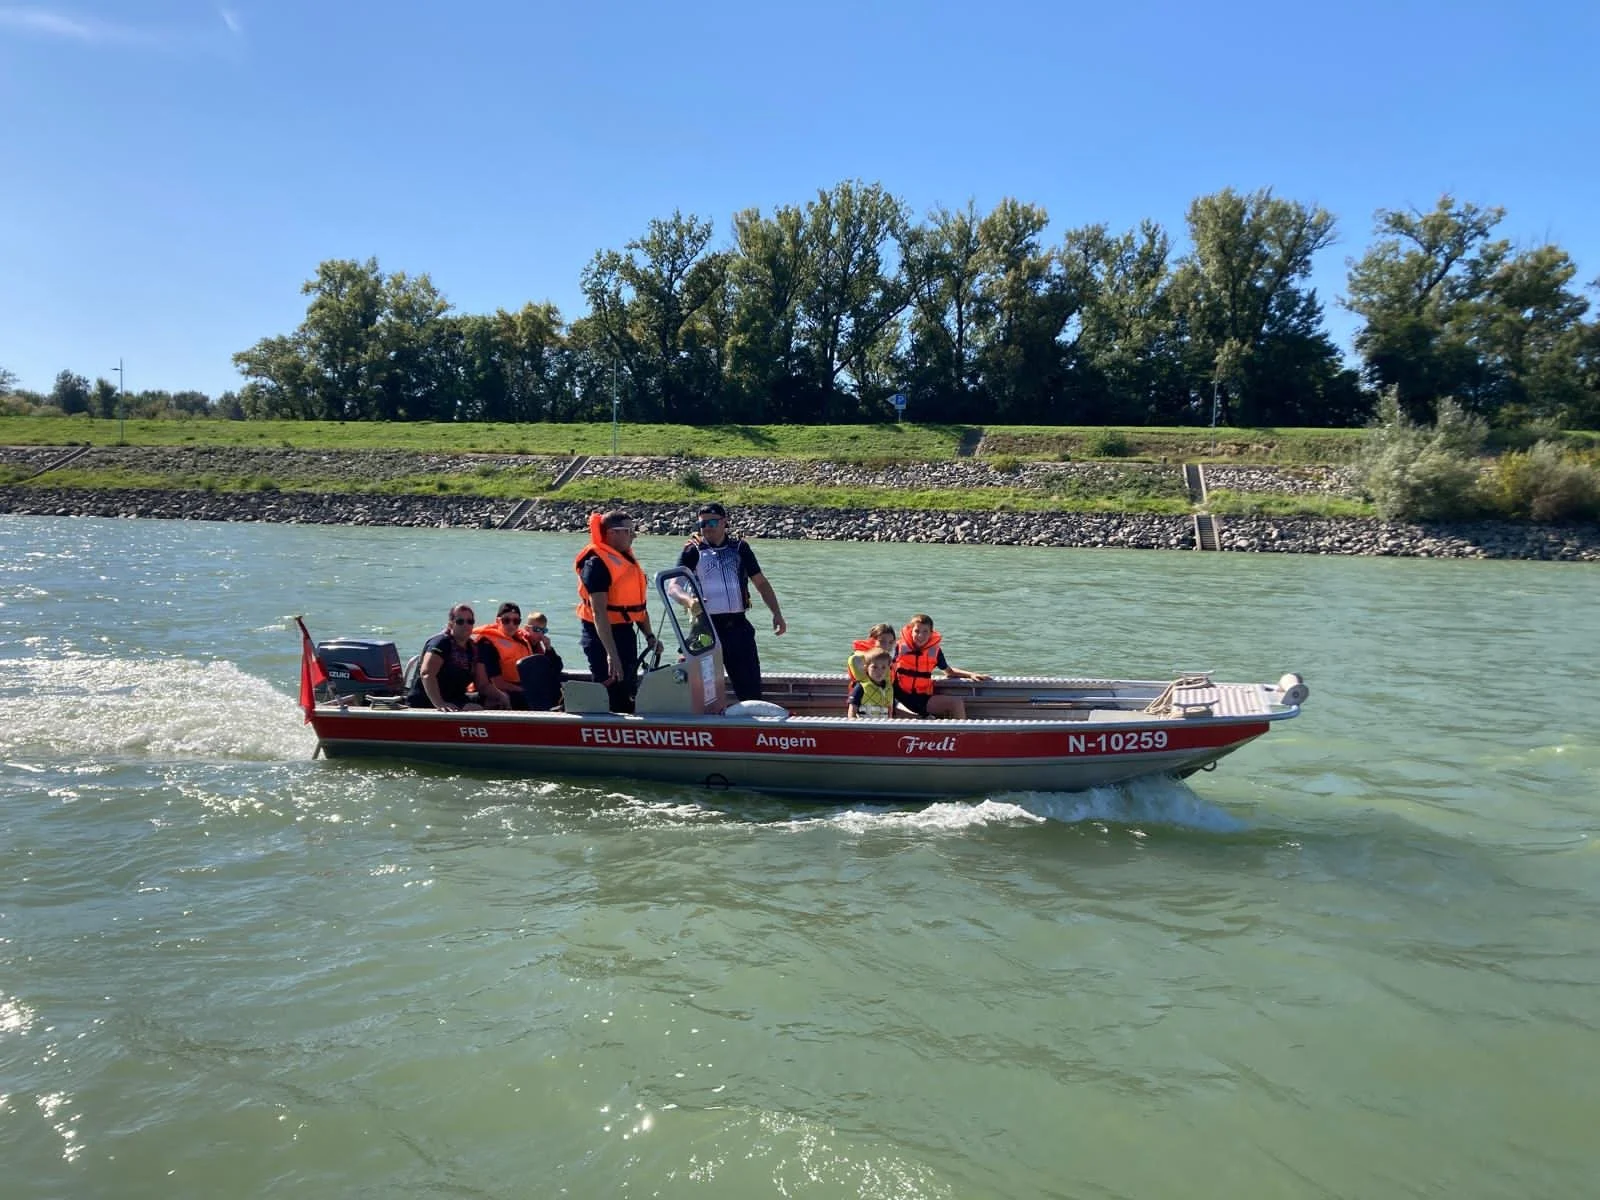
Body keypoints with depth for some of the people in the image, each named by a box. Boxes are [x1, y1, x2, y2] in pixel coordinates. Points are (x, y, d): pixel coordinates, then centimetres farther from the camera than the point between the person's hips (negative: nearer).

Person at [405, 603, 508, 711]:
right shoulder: (440, 642, -10)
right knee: (476, 709, -29)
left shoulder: (475, 648, 12)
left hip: (456, 701, 8)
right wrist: (439, 703, -39)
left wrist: (500, 695, -12)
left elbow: (483, 684, 9)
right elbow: (427, 674, -26)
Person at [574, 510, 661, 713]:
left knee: (627, 694, 17)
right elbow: (599, 611, -23)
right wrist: (611, 654, -27)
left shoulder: (627, 558, 13)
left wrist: (649, 636, 13)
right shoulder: (597, 563, -16)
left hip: (626, 633, 9)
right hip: (603, 636, -9)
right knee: (609, 699, -6)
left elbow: (638, 603, 20)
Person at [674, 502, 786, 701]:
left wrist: (777, 614, 2)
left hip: (738, 625, 2)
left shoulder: (740, 548, 9)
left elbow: (761, 582, 11)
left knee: (751, 687, 6)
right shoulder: (692, 552, 1)